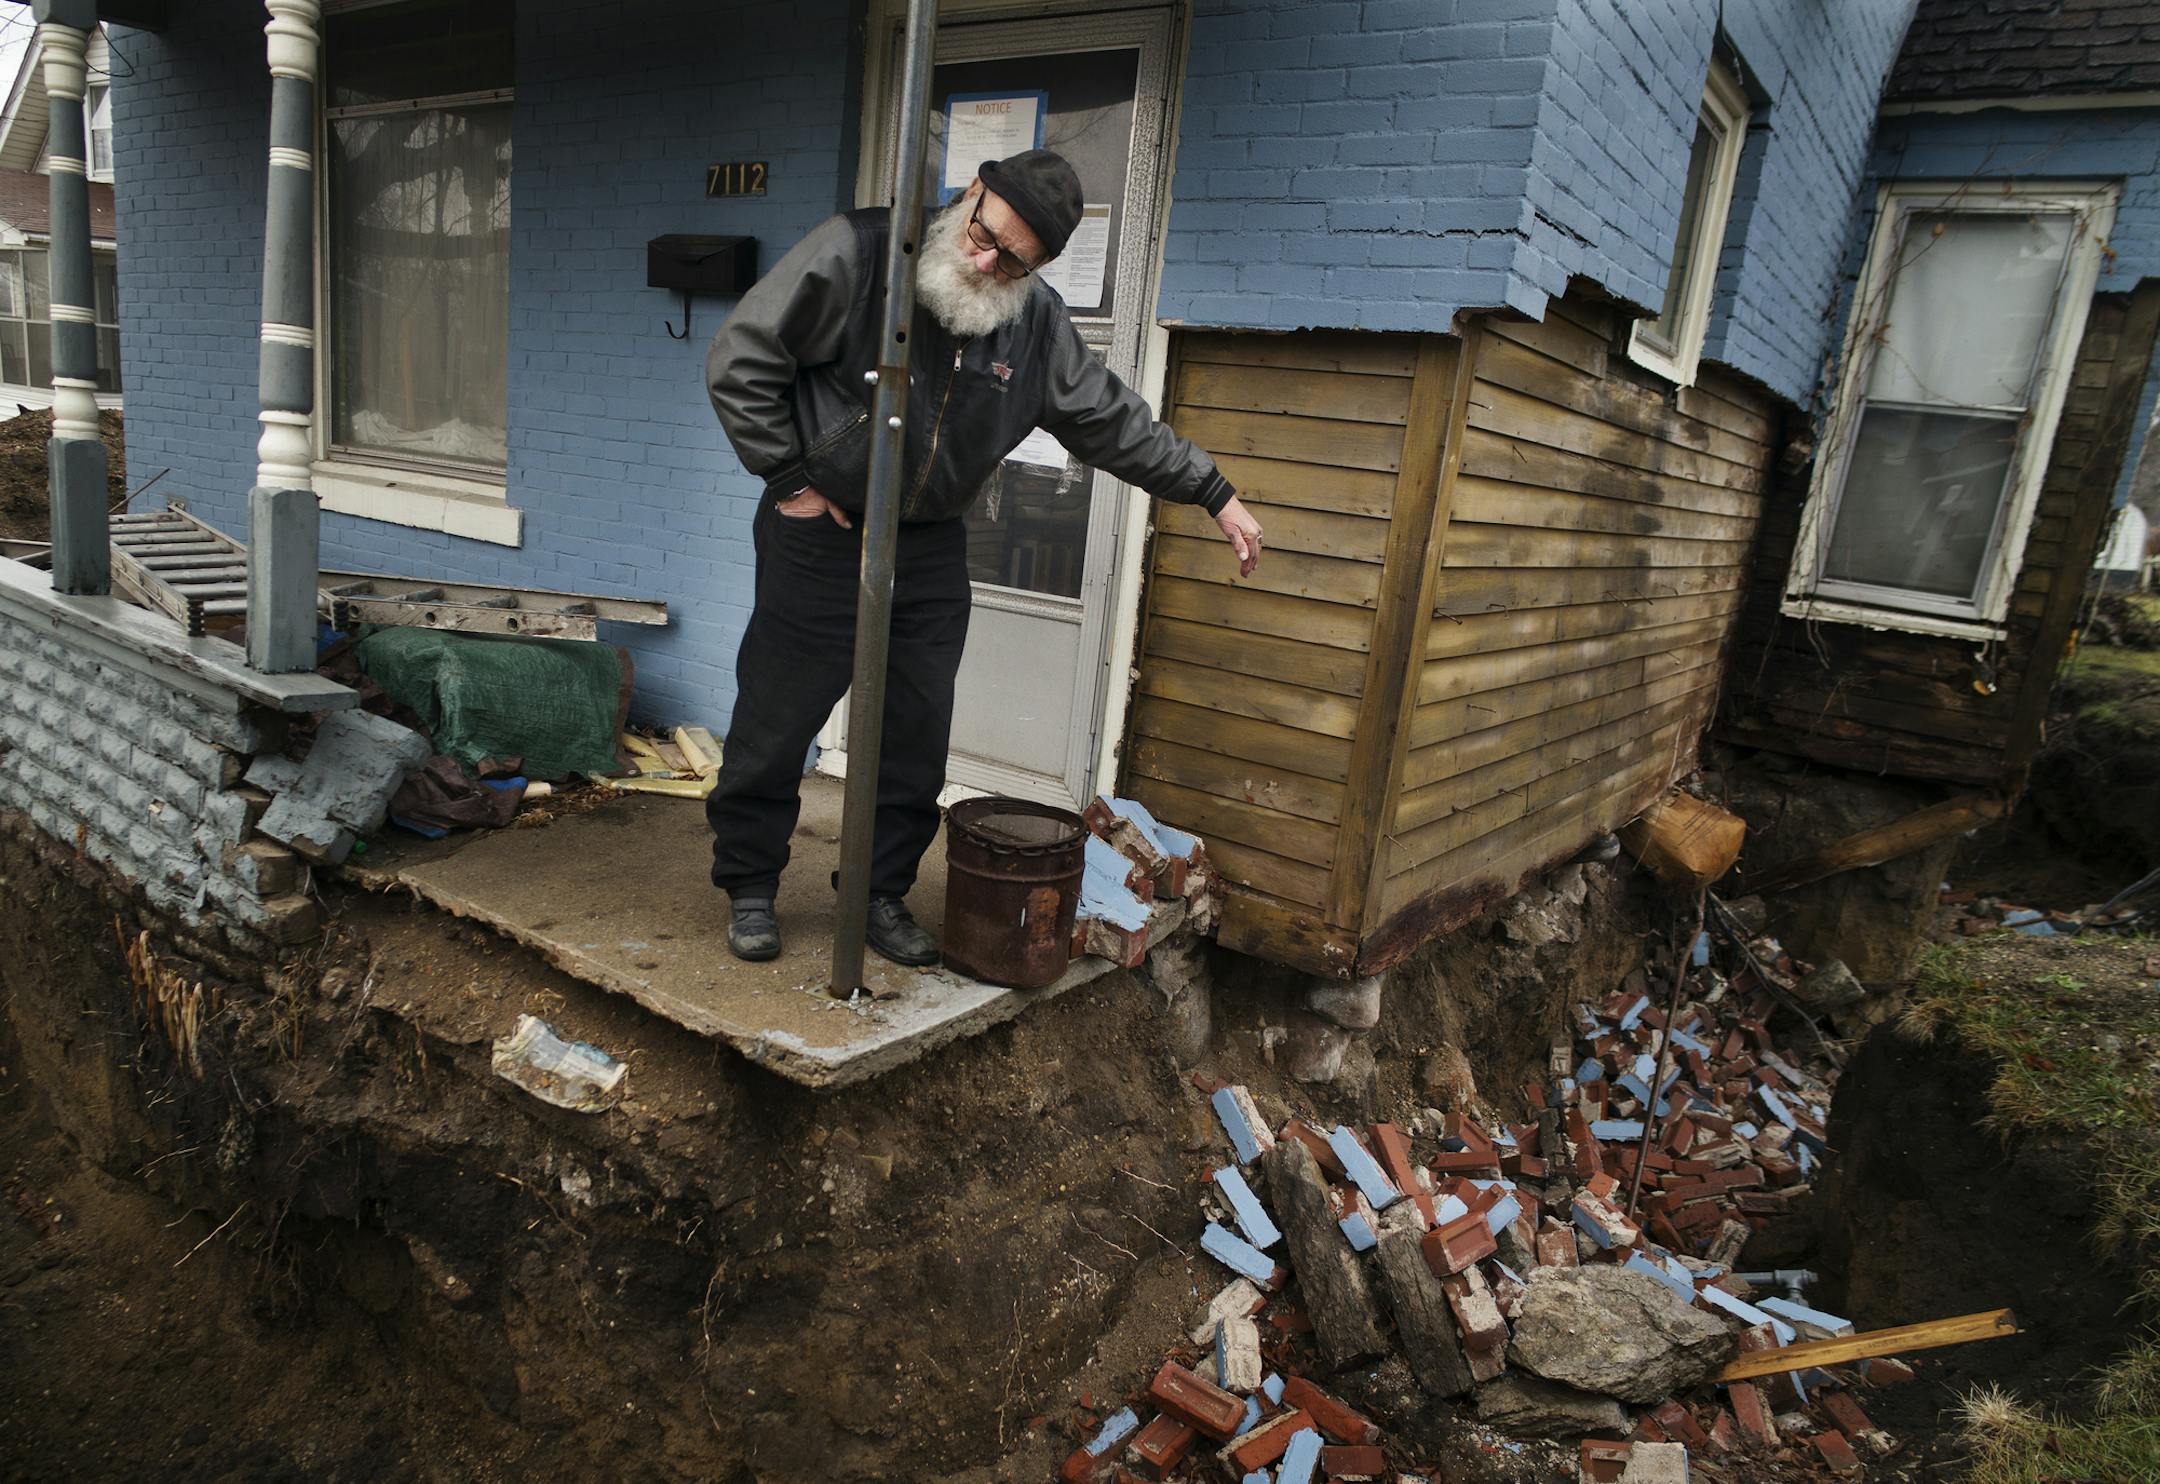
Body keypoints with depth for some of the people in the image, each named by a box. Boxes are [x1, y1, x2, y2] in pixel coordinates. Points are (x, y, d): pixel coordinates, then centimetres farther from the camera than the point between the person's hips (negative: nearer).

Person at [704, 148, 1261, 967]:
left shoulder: (1036, 322, 0)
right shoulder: (856, 253, -15)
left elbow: (1114, 421, 9)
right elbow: (740, 360, -12)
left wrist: (1214, 494, 10)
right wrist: (790, 478, -11)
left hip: (932, 555, 4)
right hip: (820, 537, -4)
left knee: (917, 738, 8)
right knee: (775, 723, 4)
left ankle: (882, 893, 26)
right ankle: (749, 886, 24)